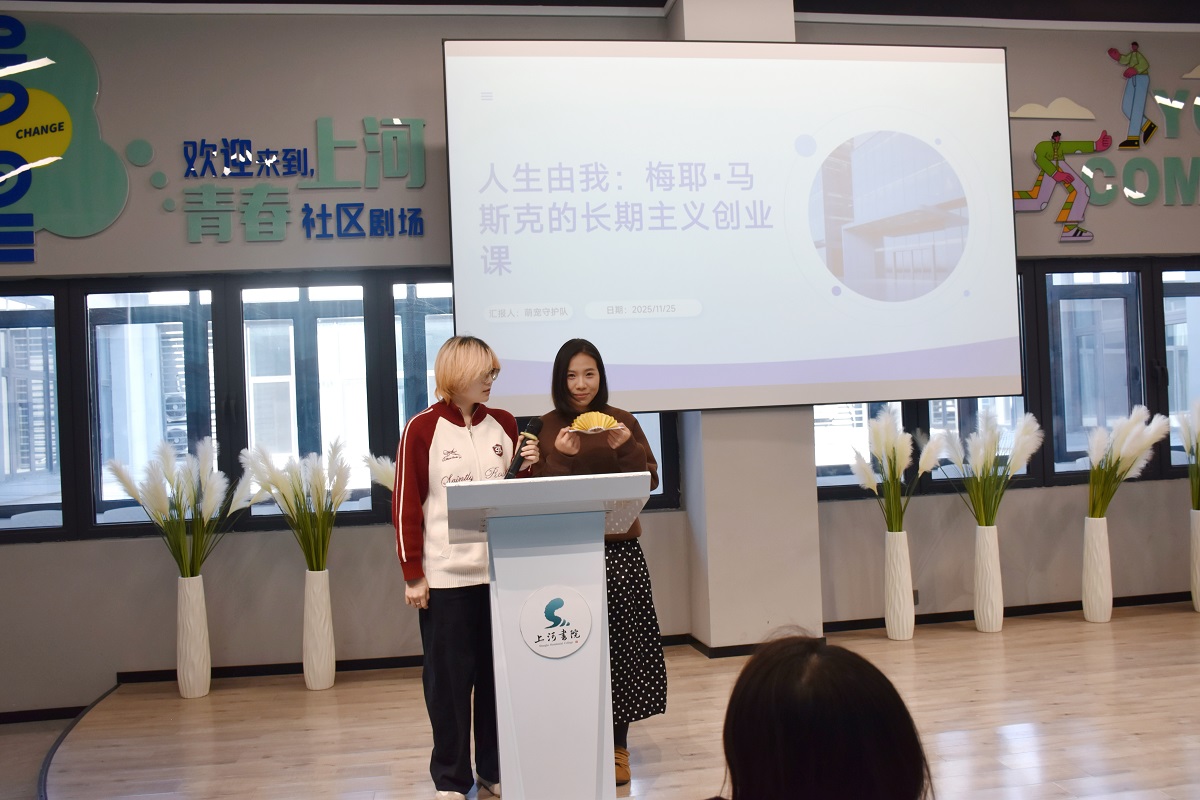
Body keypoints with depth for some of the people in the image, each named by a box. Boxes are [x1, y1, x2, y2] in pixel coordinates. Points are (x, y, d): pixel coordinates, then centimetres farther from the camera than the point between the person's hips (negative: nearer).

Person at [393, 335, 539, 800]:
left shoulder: (503, 424, 7)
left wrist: (528, 468, -5)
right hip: (445, 574, -4)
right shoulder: (423, 429, -5)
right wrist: (412, 573, -9)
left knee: (498, 673, 10)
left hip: (500, 568, 4)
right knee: (449, 676, 4)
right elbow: (407, 504, -6)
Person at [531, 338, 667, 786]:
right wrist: (560, 455, -19)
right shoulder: (545, 426, 3)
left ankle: (618, 744, 15)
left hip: (619, 548, 2)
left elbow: (650, 481, 4)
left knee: (622, 643, 2)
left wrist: (627, 448, -12)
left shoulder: (622, 421, 8)